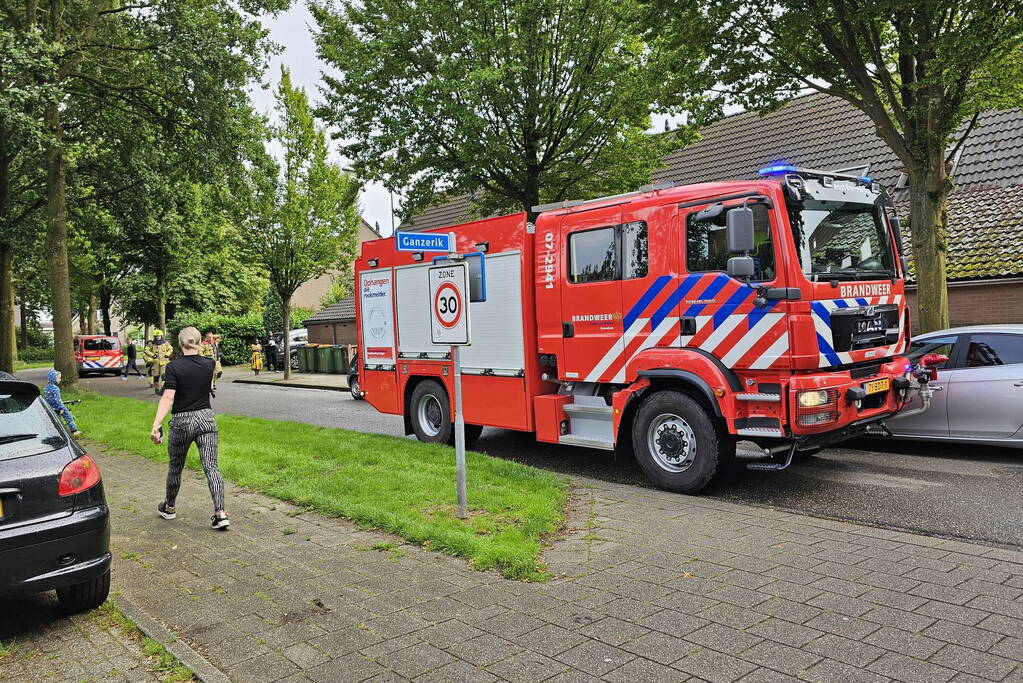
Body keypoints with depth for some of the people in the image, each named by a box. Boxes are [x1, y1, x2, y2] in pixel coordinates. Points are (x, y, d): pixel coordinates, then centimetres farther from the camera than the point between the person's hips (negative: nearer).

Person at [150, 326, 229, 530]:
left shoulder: (174, 367, -9)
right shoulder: (209, 364, 2)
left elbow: (168, 398, -19)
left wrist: (156, 425, -22)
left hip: (181, 422, -2)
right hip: (206, 419, 2)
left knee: (175, 467, 18)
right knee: (211, 467, -2)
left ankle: (169, 508, 36)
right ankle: (220, 513, -13)